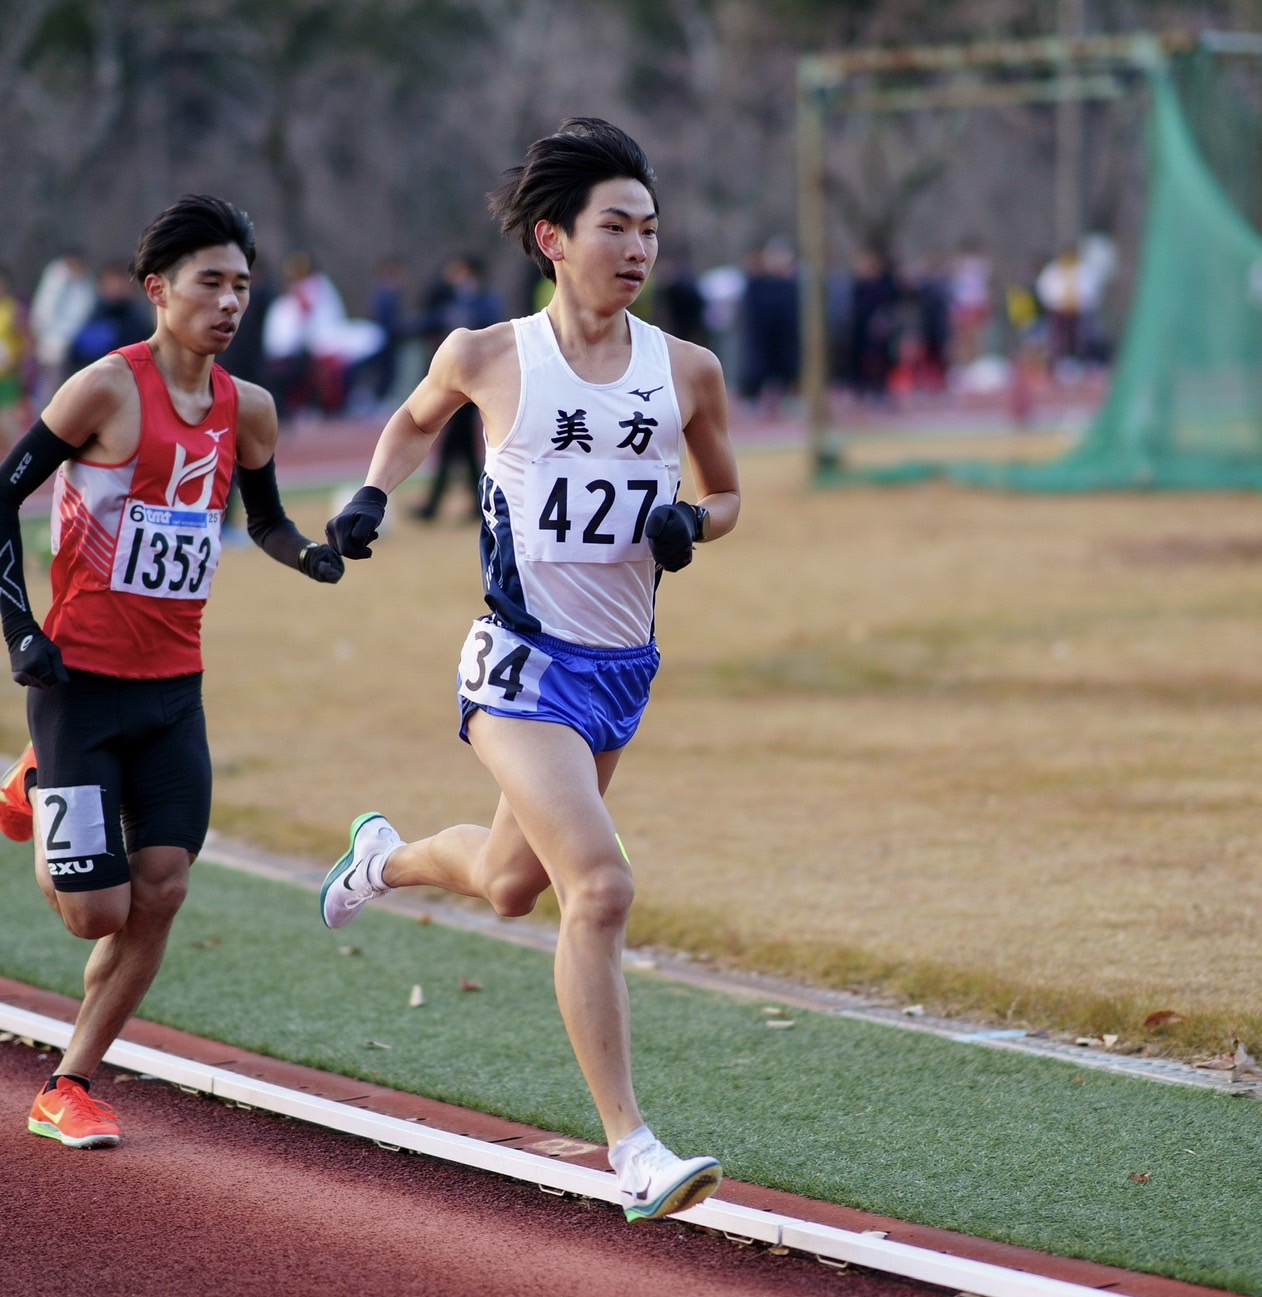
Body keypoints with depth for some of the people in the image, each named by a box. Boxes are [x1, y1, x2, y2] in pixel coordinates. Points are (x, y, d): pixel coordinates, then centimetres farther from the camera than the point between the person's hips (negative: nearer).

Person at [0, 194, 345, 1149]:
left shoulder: (246, 409, 5)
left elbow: (266, 519, 21)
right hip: (81, 680, -5)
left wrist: (313, 556, -1)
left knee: (161, 892, -3)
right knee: (98, 912, -7)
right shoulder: (108, 388, -12)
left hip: (174, 686, 5)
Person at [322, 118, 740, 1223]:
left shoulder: (688, 372, 0)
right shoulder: (488, 358, -6)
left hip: (622, 671, 5)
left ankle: (387, 857, 57)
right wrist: (372, 497, 1)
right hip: (524, 665, -5)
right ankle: (631, 1148, -13)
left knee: (511, 883, 22)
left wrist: (691, 523, -7)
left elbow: (726, 493, 15)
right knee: (601, 889, -19)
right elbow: (418, 419, 16)